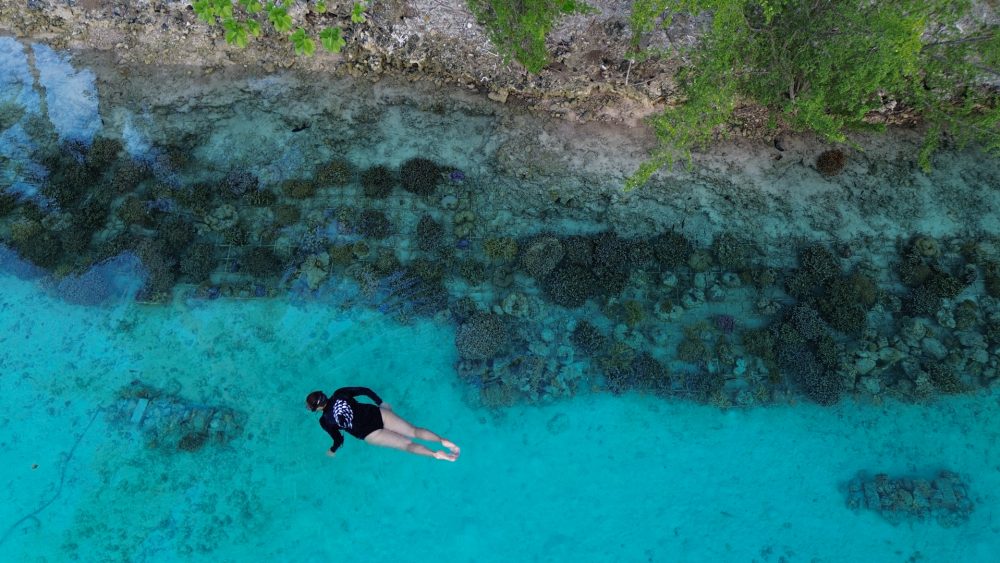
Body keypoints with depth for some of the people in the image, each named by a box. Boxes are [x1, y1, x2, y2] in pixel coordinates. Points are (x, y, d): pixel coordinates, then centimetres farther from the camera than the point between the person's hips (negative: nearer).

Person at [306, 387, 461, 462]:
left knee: (407, 444, -9)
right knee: (414, 431, -3)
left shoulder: (325, 421, 2)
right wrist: (381, 403, 21)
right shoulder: (339, 393, 10)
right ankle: (444, 441, -24)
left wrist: (332, 451, 29)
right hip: (376, 414, 4)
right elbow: (365, 390, 9)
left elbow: (339, 439, 7)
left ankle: (436, 454, -30)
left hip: (369, 434, -4)